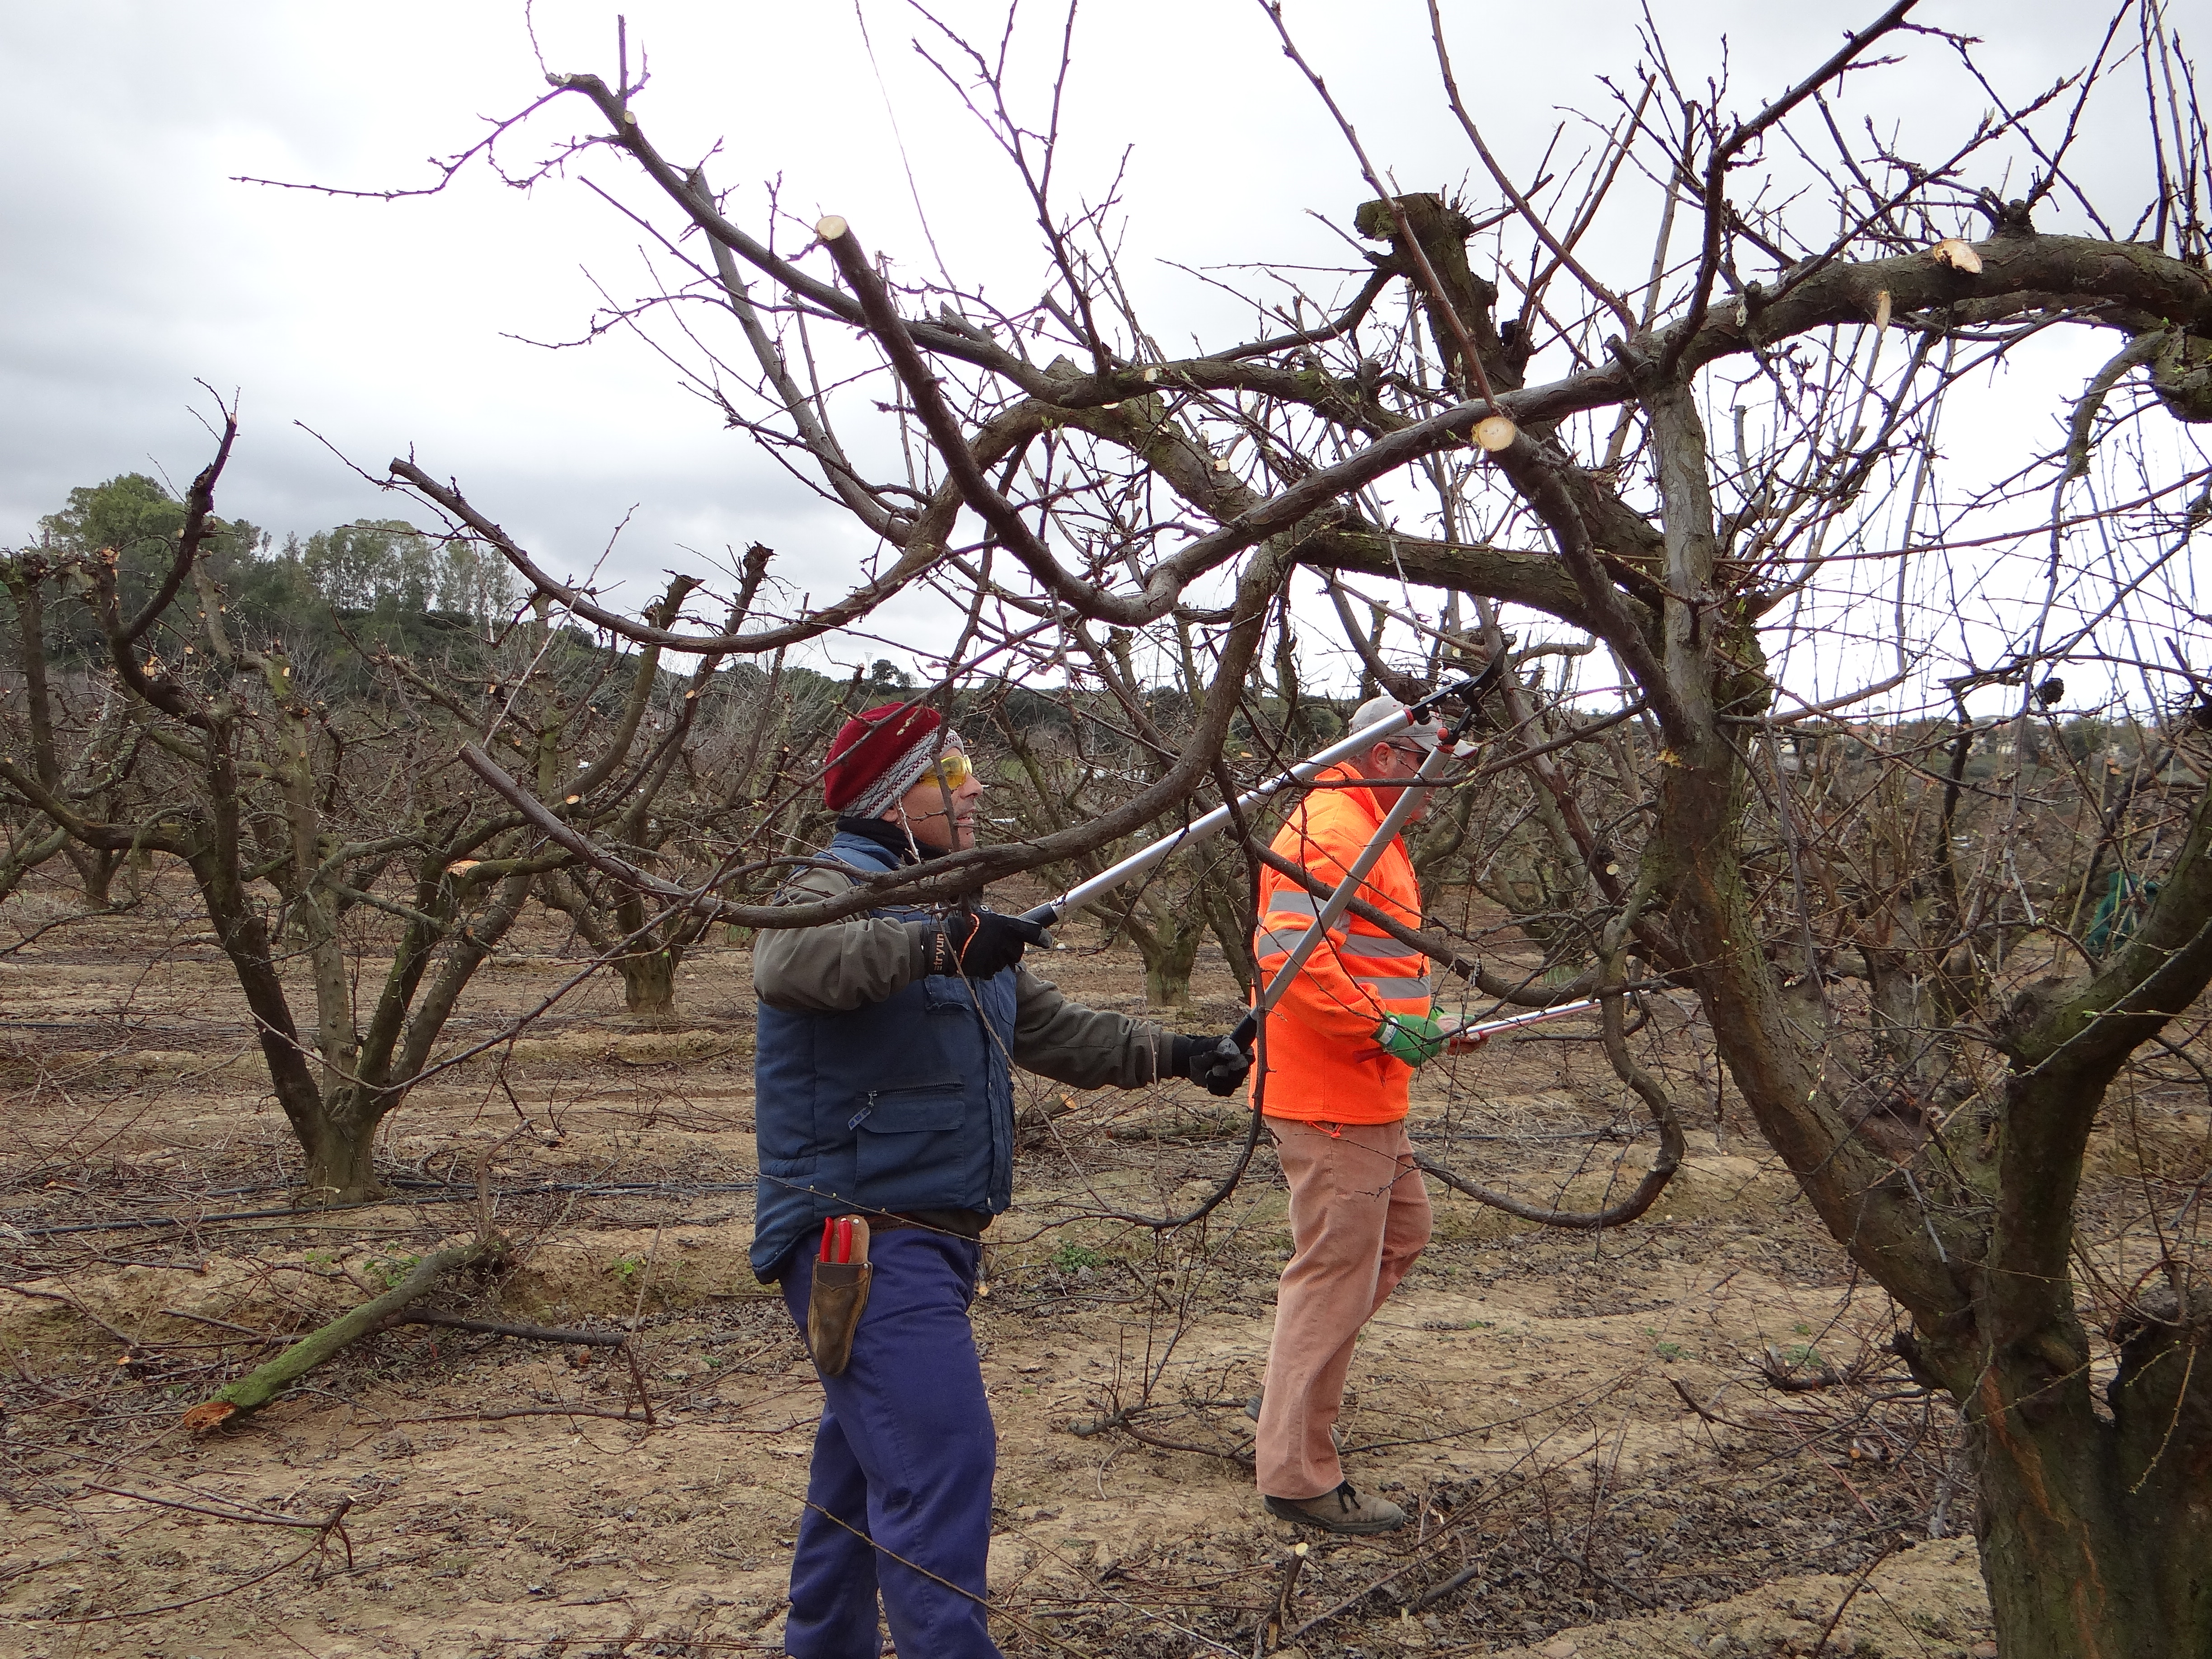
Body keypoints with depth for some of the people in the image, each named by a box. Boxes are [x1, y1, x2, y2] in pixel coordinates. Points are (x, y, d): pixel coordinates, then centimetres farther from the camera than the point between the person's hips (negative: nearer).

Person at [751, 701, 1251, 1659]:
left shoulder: (949, 908, 19)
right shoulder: (840, 891, -11)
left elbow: (1052, 1031, 23)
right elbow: (787, 959, -36)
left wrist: (1172, 1056, 12)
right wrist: (935, 941, -46)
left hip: (929, 1238, 10)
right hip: (863, 1237, -10)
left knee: (868, 1455, 19)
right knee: (940, 1456, -17)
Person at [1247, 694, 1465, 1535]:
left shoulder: (1373, 834, 19)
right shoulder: (1330, 831, -17)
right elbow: (1287, 952, -29)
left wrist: (1411, 1027, 15)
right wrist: (1382, 1025, -25)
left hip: (1367, 1095, 11)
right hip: (1328, 1097, -11)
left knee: (1401, 1228, 22)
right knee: (1336, 1271, -5)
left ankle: (1289, 1391, 30)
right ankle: (1298, 1475, 6)